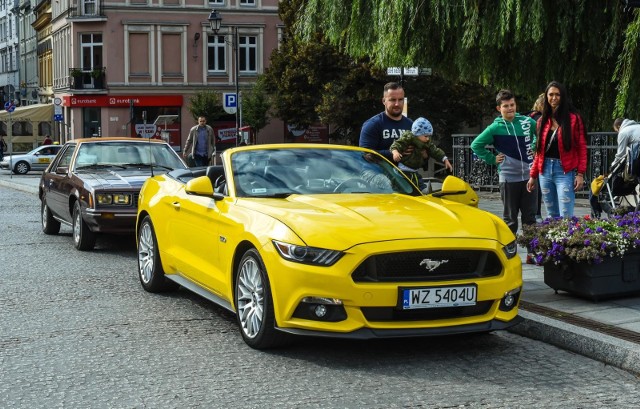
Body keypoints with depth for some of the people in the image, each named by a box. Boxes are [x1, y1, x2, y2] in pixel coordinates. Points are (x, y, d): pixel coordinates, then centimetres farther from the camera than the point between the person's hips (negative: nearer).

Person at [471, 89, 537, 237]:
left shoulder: (527, 122, 1)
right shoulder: (495, 128, -5)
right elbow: (476, 145, 2)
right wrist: (492, 159, -2)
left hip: (528, 176, 2)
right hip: (508, 178, -2)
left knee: (530, 217, 9)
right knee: (510, 219, 7)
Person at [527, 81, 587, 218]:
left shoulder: (573, 119, -1)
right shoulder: (542, 121, 13)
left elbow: (581, 147, -3)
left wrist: (580, 174, -11)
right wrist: (533, 175, 15)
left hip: (565, 171, -5)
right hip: (545, 170, 5)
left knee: (566, 217, -11)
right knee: (552, 216, 9)